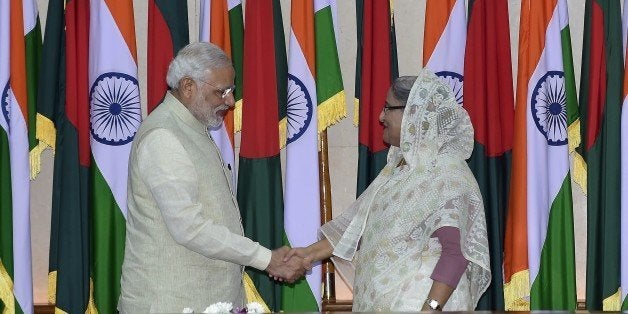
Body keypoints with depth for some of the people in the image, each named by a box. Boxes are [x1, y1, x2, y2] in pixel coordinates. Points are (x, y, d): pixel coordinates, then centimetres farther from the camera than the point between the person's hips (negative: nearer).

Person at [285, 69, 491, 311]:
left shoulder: (448, 174, -14)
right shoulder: (400, 166, 13)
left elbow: (455, 252, -21)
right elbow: (360, 223, 19)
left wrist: (431, 307, -29)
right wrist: (311, 253, 16)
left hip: (419, 302, -8)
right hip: (381, 300, 8)